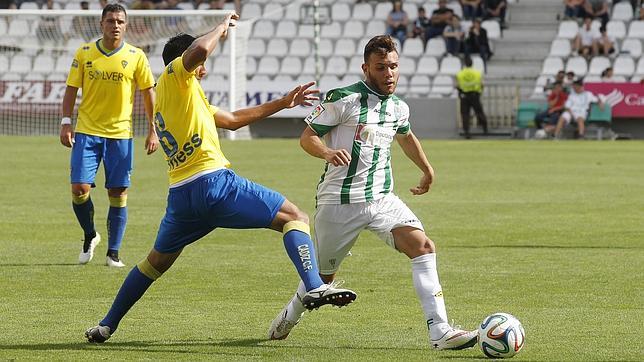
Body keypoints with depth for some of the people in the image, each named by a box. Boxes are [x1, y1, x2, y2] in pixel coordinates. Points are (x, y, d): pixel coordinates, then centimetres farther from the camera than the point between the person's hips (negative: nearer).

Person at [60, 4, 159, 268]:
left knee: (118, 194, -1)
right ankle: (90, 236, 17)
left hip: (120, 134, 0)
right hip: (86, 132, 0)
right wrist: (66, 122, -3)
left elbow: (148, 93, 5)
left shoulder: (136, 57, 0)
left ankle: (113, 253, 8)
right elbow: (71, 89, 6)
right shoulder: (84, 53, 2)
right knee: (79, 188, -9)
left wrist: (153, 130, 1)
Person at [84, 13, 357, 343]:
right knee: (294, 217, -6)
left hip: (180, 193, 9)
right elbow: (199, 48, -21)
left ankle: (107, 325, 27)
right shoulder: (175, 75, 3)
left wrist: (283, 103, 33)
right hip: (212, 180, -9)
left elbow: (233, 120, 35)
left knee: (157, 261, 26)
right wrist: (223, 27, -1)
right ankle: (314, 287, -29)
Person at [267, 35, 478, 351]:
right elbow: (307, 137, -8)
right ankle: (289, 316, 43)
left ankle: (439, 331, -23)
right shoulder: (343, 99, -11)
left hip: (382, 200, 4)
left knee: (423, 246, -19)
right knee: (323, 276, 10)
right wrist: (327, 152, -29)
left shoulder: (398, 108, 9)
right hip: (338, 202, -4)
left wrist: (427, 170, 42)